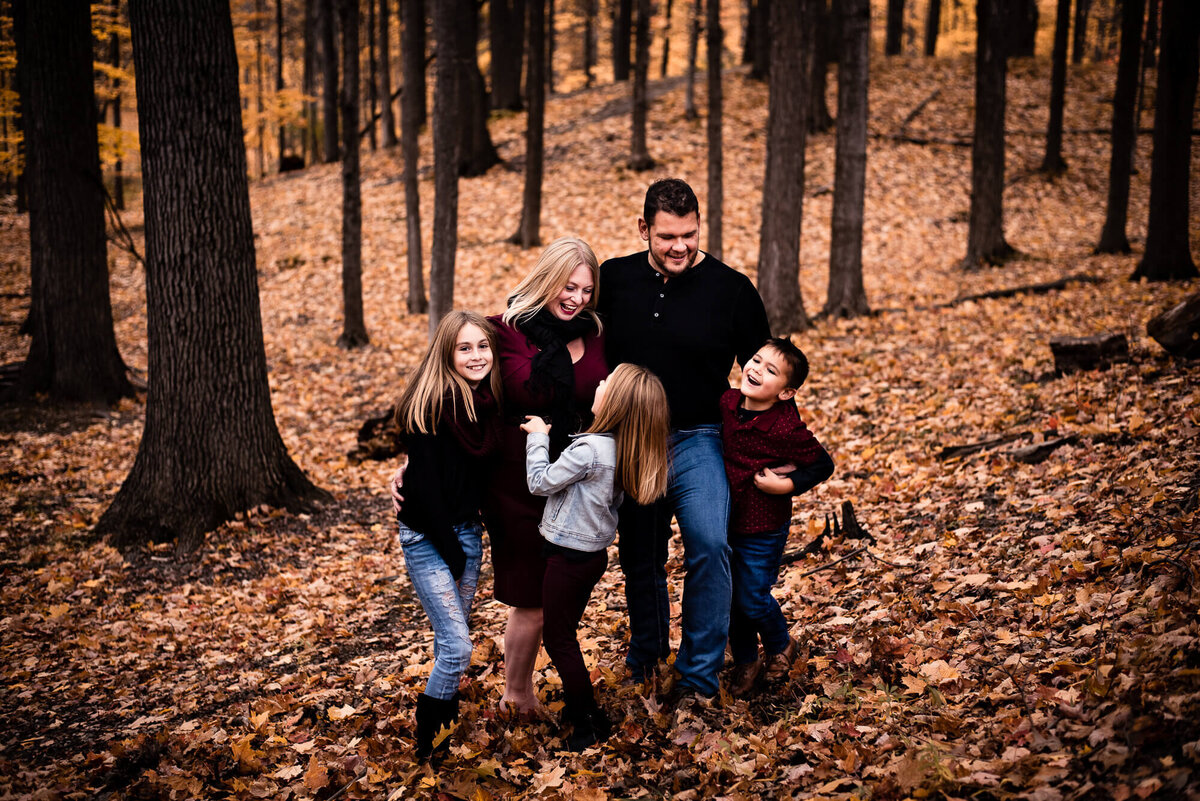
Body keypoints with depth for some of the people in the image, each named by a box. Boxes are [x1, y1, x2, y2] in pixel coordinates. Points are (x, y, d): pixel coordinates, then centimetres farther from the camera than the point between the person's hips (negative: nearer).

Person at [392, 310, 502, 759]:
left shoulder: (487, 399, 1)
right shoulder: (430, 404, -19)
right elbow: (425, 485, -18)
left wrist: (466, 544, 3)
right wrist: (451, 551, -14)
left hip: (467, 530, 6)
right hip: (427, 536, -6)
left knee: (454, 634, 12)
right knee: (457, 646, -9)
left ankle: (447, 717, 26)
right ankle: (427, 742, 6)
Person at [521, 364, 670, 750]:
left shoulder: (589, 449, -26)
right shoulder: (623, 448, -1)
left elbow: (540, 482, -16)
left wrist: (538, 437, -5)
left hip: (569, 557, -8)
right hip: (593, 552, 8)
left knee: (558, 639, 5)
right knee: (564, 632, 23)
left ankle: (587, 722, 11)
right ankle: (580, 697, 34)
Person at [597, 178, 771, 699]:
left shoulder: (731, 290, -7)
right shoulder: (614, 280, 0)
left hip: (697, 444, -3)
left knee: (709, 546, -23)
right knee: (640, 560, 14)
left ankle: (699, 679, -12)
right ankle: (645, 659, 39)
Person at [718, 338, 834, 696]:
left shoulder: (785, 429, -26)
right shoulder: (728, 403, -8)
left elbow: (823, 465, -14)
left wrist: (786, 485, -21)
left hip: (763, 529, -6)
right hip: (727, 518, 6)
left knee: (752, 599, 5)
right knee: (729, 596, 15)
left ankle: (780, 646, 37)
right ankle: (745, 661, 36)